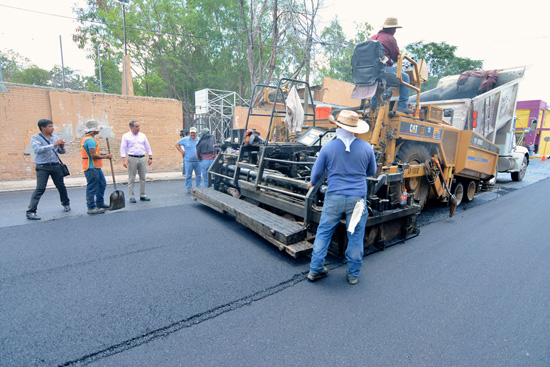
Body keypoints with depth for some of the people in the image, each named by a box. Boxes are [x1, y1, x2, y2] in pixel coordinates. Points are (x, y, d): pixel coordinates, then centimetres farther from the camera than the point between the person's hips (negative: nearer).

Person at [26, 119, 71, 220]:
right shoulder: (35, 138, -3)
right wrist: (53, 145, -26)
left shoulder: (55, 138, 10)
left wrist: (62, 147, -7)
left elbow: (61, 152, 16)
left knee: (61, 186, 11)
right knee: (40, 189, -11)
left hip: (56, 166, 4)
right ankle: (30, 212, -5)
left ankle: (66, 204, 32)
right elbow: (38, 149, -21)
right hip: (43, 167, -4)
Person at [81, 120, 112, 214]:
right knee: (92, 188, -3)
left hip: (96, 167, 11)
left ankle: (100, 204, 29)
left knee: (102, 184, 19)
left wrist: (102, 154, 15)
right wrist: (106, 156, -13)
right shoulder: (90, 140, -19)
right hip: (91, 168, -11)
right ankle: (91, 208, 5)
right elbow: (93, 155, -24)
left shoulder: (86, 138, 16)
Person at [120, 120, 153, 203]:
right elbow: (123, 148, -3)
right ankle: (131, 197, 7)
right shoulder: (126, 136, 0)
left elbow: (147, 147, 15)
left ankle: (142, 195, 16)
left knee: (143, 178, 7)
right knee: (131, 179, 0)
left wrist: (150, 157, 10)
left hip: (142, 158, 4)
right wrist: (124, 160, -12)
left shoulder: (143, 136, 11)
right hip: (132, 158, -4)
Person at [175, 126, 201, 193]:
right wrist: (182, 151, 0)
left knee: (198, 175, 6)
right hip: (188, 161, -2)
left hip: (198, 161, 2)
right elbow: (177, 145, 9)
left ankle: (198, 187, 18)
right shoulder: (185, 139, 3)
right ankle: (188, 188, 10)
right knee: (188, 175, 1)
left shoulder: (199, 140, 9)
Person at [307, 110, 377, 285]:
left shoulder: (328, 147, -5)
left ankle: (315, 270, 21)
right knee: (355, 236, 13)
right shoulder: (366, 147, -1)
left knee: (323, 233, 12)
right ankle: (353, 274, 27)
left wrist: (312, 183, 25)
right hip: (357, 198, 1)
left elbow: (317, 171, 4)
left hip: (334, 197, 0)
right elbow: (371, 172, 12)